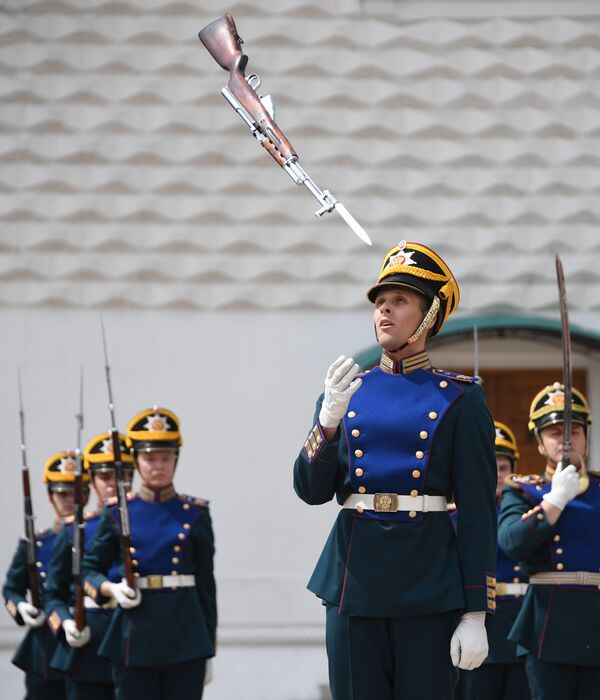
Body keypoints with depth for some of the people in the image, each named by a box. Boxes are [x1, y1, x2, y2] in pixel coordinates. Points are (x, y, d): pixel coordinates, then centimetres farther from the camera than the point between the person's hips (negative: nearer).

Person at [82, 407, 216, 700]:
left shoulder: (195, 513, 5)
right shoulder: (118, 514, 5)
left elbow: (206, 585, 7)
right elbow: (89, 569, 11)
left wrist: (208, 648, 5)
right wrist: (111, 589, -11)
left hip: (186, 634, 0)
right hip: (136, 634, 0)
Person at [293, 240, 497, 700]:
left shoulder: (459, 400, 1)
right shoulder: (346, 391, 11)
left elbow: (478, 512, -2)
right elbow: (312, 490, 4)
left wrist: (476, 615, -8)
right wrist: (329, 418, -13)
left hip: (428, 581, -3)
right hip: (355, 576, 3)